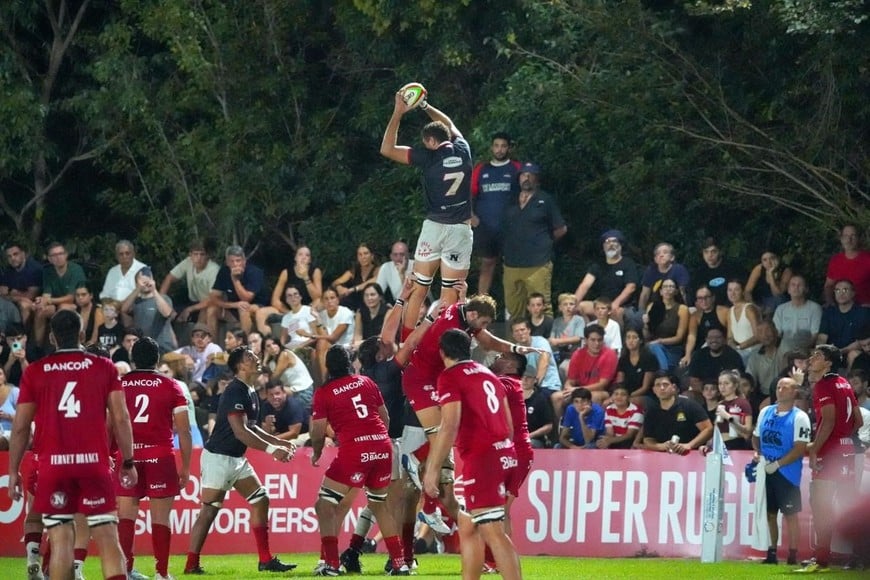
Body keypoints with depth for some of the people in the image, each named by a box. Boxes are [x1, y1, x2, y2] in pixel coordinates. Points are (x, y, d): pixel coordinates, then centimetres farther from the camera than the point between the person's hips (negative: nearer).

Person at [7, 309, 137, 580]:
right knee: (107, 537, 0)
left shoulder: (34, 373, 4)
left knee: (60, 540, 2)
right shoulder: (104, 367, 4)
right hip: (94, 461, 0)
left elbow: (20, 427, 4)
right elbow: (121, 419, 0)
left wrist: (13, 471, 11)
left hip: (53, 465, 0)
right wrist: (128, 462, 9)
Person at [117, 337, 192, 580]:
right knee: (160, 518, 3)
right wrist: (186, 467, 7)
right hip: (160, 457, -1)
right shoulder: (170, 386, 2)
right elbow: (184, 430, 1)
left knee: (126, 515, 4)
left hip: (128, 458, 1)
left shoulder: (118, 385, 5)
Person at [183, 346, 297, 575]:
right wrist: (271, 449, -27)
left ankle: (265, 560, 10)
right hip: (218, 458, -10)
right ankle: (191, 564, -3)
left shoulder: (250, 392, 10)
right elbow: (240, 431, -26)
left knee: (260, 501, 7)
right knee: (209, 511, -7)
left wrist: (277, 442, 12)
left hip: (237, 459, 10)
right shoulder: (235, 392, -20)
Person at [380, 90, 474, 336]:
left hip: (435, 227, -2)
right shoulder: (463, 150, 4)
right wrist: (425, 106, 29)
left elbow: (387, 149, -4)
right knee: (450, 297, 0)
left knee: (418, 290, 8)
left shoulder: (430, 156, -7)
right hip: (461, 230, 2)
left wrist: (398, 112, -1)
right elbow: (449, 125, 26)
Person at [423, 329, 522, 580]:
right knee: (467, 526, 18)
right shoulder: (488, 374, 18)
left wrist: (433, 469, -14)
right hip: (505, 454, 9)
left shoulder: (450, 377, -5)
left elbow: (449, 426, -16)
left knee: (493, 533, -13)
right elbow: (509, 425, 22)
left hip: (481, 458, -9)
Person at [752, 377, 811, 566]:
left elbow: (800, 449, -13)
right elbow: (756, 437, 20)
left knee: (790, 514, -2)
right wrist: (758, 453, -1)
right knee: (770, 513, 9)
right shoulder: (766, 412, 10)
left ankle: (793, 555, 1)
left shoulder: (799, 417, -7)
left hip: (787, 473, -5)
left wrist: (777, 464, -17)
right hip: (766, 471, 5)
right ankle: (772, 552, 16)